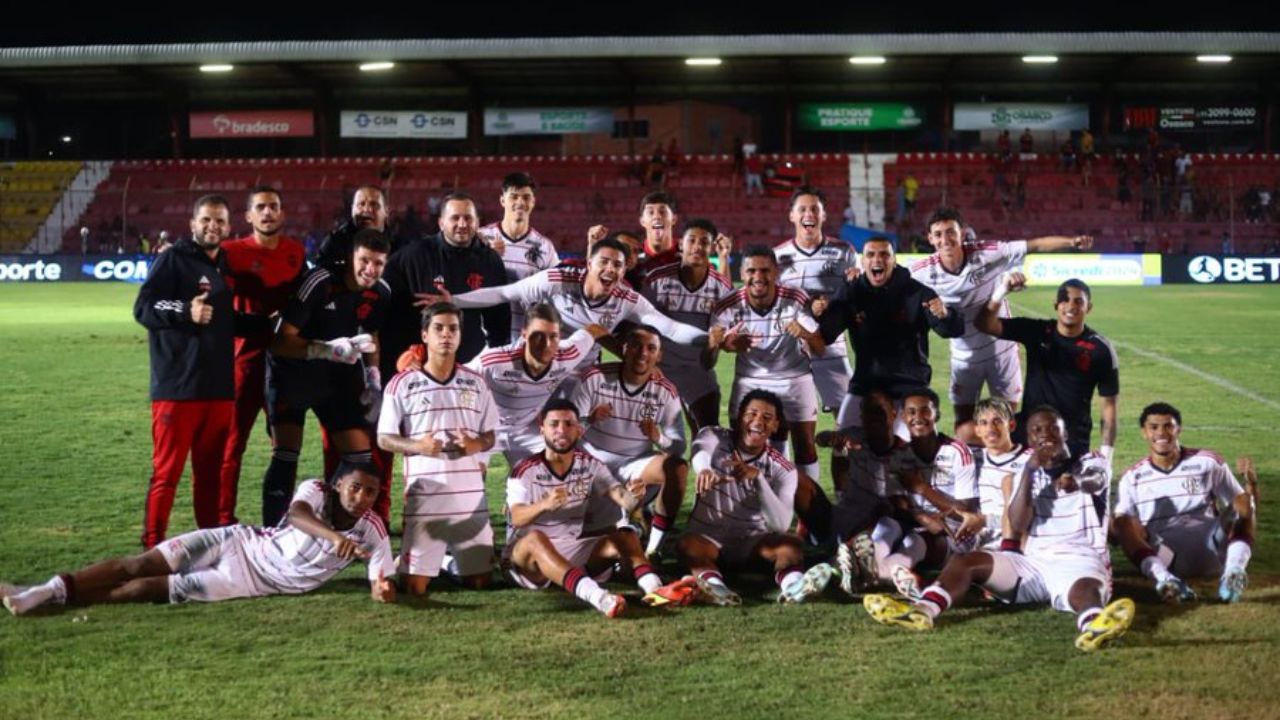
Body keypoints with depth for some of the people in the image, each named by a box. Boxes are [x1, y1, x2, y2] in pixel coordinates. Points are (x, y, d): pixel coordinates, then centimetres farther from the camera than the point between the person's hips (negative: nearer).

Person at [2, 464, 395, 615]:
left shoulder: (371, 532, -10)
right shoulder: (316, 491, -12)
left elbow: (381, 584, -13)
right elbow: (297, 514, -34)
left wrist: (384, 589, -39)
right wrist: (333, 536, -54)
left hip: (256, 581, -1)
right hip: (237, 542, 1)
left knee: (149, 589, -10)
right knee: (139, 566, -9)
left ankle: (60, 598, -1)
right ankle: (48, 591, -2)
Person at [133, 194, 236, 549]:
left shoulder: (226, 265, 17)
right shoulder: (172, 260, -4)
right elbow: (143, 308, -13)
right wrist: (185, 313, -26)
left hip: (219, 388, 7)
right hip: (177, 388, -6)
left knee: (211, 471, 12)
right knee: (167, 471, -4)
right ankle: (152, 546, 1)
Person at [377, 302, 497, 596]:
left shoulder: (476, 383, 9)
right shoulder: (402, 384, -1)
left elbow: (490, 436, 13)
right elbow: (384, 439, 2)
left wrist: (475, 445, -11)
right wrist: (418, 446, -17)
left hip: (471, 496, 3)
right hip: (424, 497, -3)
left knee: (480, 581, 5)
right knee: (415, 587, -4)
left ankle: (452, 562, 37)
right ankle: (434, 561, 30)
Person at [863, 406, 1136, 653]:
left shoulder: (1092, 464, 6)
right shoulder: (1030, 473, 18)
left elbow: (1092, 480, -23)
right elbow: (1017, 526, 0)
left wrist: (1073, 482, -50)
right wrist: (1031, 469, -12)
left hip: (1079, 561, -4)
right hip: (1034, 562, 5)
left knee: (1084, 588, -39)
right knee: (965, 561, -15)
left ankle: (1094, 624, -76)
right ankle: (922, 610, -43)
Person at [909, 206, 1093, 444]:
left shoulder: (988, 253, -23)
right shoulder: (921, 272, -19)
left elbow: (1036, 246, -20)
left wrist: (1072, 242, -32)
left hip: (1000, 349, -1)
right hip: (965, 356, 1)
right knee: (965, 423, 4)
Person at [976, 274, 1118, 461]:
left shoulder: (1100, 349, -4)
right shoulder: (1036, 332, 0)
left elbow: (1110, 401, -1)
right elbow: (984, 325, -7)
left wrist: (1107, 450, -8)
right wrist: (1002, 290, -23)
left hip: (1073, 440, -1)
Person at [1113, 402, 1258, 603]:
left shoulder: (1208, 463, 13)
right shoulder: (1133, 478, 16)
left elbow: (1247, 513, 12)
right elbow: (1121, 526, 10)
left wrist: (1252, 484, -8)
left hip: (1210, 549, 0)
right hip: (1161, 554, 0)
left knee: (1242, 503, -23)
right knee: (1123, 522, -27)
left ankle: (1233, 572, -46)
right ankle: (1164, 578, -53)